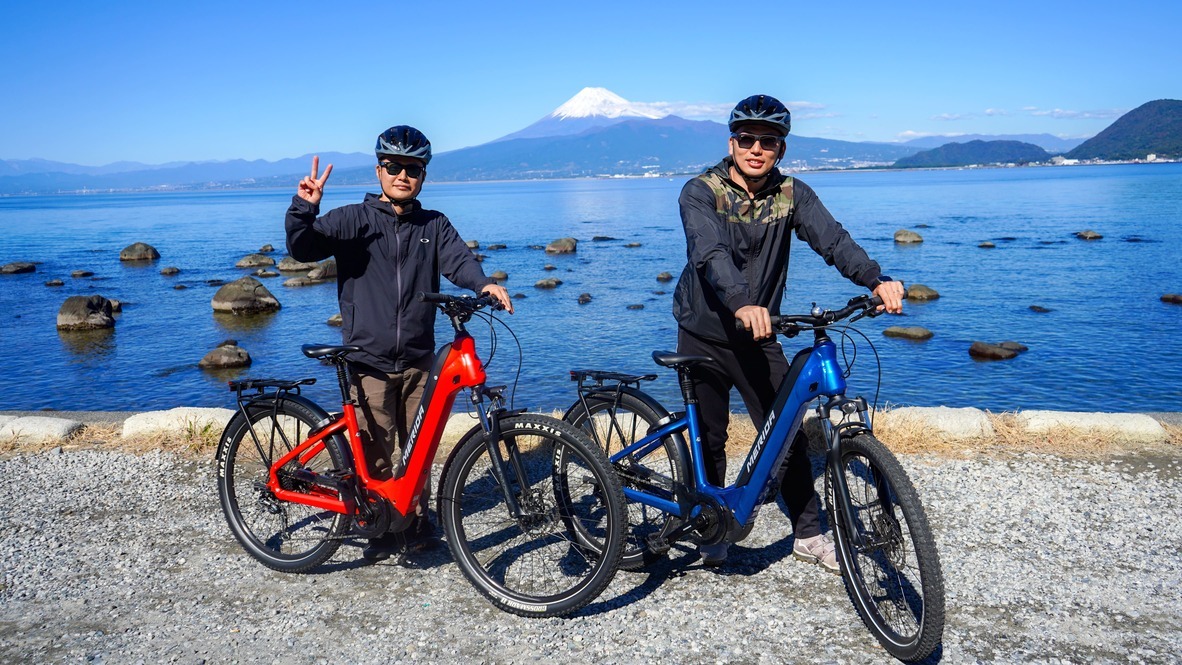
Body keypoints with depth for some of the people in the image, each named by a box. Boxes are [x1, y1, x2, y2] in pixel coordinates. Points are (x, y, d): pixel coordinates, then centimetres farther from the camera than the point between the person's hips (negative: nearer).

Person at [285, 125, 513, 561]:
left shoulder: (434, 226, 8)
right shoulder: (354, 219, 0)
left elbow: (458, 259, -9)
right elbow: (303, 248, -11)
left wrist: (484, 284, -30)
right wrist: (304, 209, -31)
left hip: (418, 360, 3)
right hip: (368, 360, -2)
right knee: (374, 451, 3)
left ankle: (417, 519, 30)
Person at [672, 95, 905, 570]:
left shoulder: (792, 195, -3)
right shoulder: (701, 192, -14)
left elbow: (831, 238, -20)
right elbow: (711, 253, -32)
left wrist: (877, 280, -39)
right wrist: (741, 304, -51)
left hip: (758, 337, 2)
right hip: (704, 337, -2)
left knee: (789, 436, 2)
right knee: (710, 440, 8)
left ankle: (809, 534, 20)